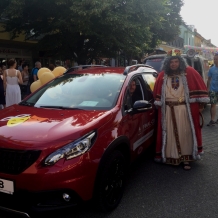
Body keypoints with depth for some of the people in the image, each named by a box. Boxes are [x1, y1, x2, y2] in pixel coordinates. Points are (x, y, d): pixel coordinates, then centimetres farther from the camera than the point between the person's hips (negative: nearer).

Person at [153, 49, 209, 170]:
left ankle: (186, 159, 14)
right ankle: (170, 156, 19)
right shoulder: (163, 75, 3)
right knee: (170, 134, 6)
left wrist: (201, 103, -2)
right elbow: (157, 92, 11)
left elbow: (199, 87, 0)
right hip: (168, 110, 1)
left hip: (185, 109, -1)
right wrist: (158, 105, 10)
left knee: (185, 134, 4)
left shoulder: (189, 72, -2)